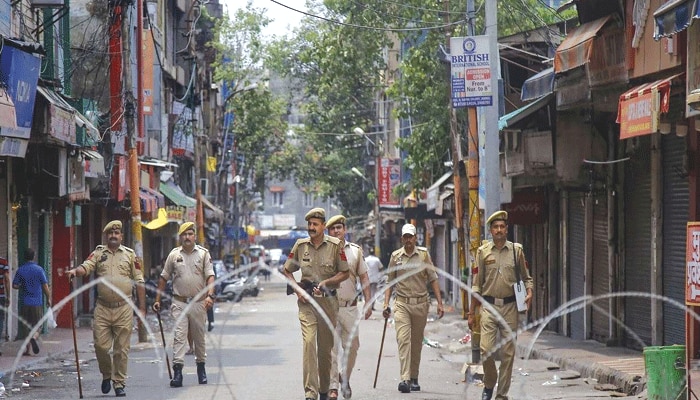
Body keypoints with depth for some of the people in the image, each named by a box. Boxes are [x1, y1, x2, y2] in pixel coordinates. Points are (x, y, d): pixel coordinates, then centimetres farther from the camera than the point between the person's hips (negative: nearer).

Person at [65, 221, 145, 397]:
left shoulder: (130, 254, 9)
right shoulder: (98, 253, 9)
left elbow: (139, 283, 9)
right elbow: (86, 267, -7)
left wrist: (142, 308, 5)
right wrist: (75, 271, -31)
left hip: (124, 309, 0)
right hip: (103, 308, 0)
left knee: (121, 348, 1)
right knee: (100, 345, -3)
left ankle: (119, 383, 10)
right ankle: (106, 375, 21)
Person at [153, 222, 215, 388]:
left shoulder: (203, 253, 3)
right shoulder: (174, 254, 6)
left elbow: (210, 276, -4)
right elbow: (164, 278, 12)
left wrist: (210, 295, -20)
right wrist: (157, 299, 9)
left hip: (198, 302, 0)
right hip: (179, 302, 0)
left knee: (199, 337, 11)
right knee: (179, 336, -11)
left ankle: (201, 367, 25)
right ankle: (177, 371, -17)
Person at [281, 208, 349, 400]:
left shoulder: (335, 245, -1)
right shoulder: (300, 245, 4)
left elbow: (345, 273, 3)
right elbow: (287, 271, 14)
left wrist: (325, 282, -12)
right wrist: (297, 290, 0)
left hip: (328, 300, 0)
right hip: (306, 300, 0)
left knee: (326, 347, 8)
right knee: (309, 341, -16)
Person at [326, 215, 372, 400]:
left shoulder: (355, 250, 9)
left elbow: (364, 277, 13)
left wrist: (368, 302, 8)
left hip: (350, 306, 2)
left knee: (352, 345, 2)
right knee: (331, 348, -5)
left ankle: (345, 378, 24)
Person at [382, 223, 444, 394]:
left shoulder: (424, 254, 3)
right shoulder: (395, 256, 5)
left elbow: (433, 279, 5)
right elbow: (390, 282, 12)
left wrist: (439, 302, -2)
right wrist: (386, 303, 3)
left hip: (421, 304, 1)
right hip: (402, 304, -1)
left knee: (416, 343, 9)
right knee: (403, 340, -14)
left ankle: (414, 378, 21)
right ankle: (405, 379, -22)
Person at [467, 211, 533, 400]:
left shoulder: (516, 250, 5)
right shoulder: (483, 251, 5)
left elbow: (526, 277, 15)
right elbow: (477, 284, 8)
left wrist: (529, 292, -6)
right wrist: (471, 313, 7)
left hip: (509, 306, 1)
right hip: (488, 306, -1)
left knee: (508, 352, 1)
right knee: (486, 349, -11)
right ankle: (489, 384, 14)